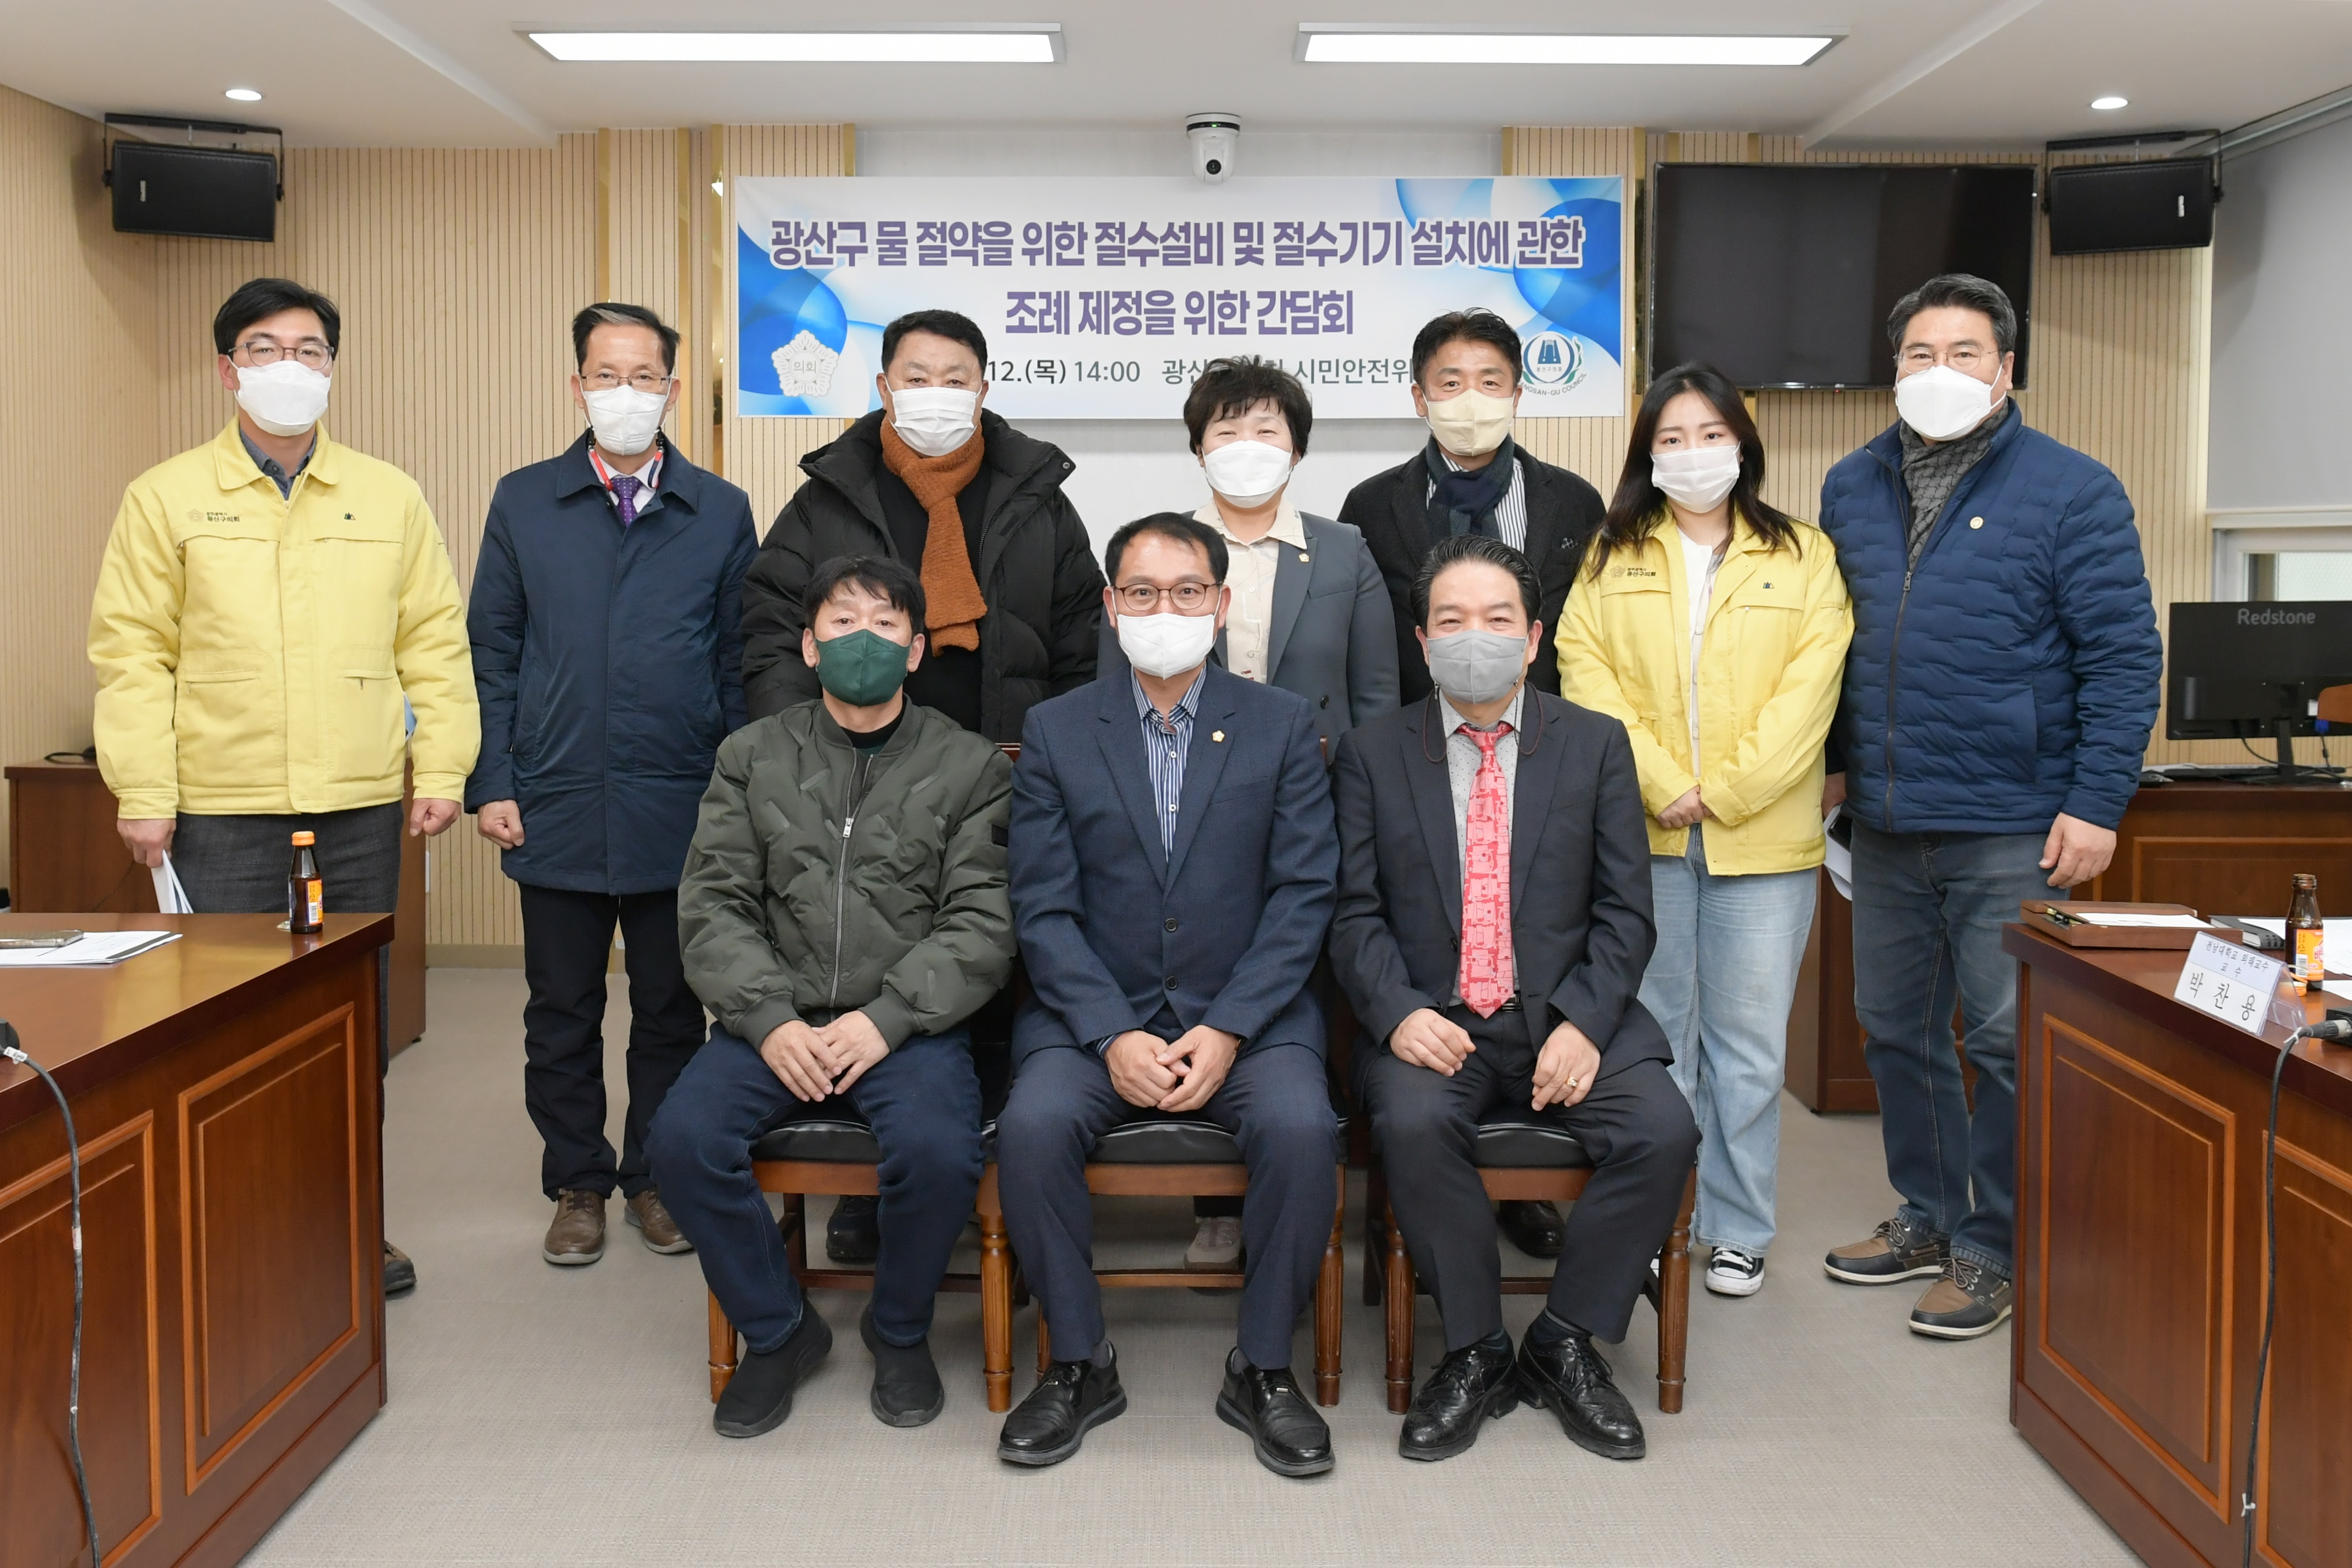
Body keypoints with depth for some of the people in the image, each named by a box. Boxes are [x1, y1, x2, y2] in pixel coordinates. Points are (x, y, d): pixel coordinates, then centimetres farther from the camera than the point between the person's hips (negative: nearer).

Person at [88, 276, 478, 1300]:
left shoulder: (390, 499, 9)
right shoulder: (166, 498, 4)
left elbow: (434, 640, 8)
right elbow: (132, 651, 0)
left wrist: (441, 767, 1)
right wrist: (142, 792, -7)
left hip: (363, 807, 2)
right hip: (221, 811, -2)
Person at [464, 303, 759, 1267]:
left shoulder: (721, 513, 5)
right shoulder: (523, 503, 6)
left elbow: (741, 664, 6)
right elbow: (491, 653, 7)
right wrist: (490, 785, -1)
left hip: (681, 814, 0)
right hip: (556, 811, 1)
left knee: (671, 1008, 9)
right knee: (562, 1013, 9)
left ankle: (657, 1179, 24)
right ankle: (578, 1185, 23)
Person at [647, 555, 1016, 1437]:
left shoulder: (970, 767, 6)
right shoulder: (753, 757, 12)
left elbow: (983, 923, -2)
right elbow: (712, 903, 5)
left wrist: (885, 1019, -16)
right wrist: (770, 1020, -11)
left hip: (910, 1026, -2)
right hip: (776, 1023, 2)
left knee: (940, 1150, -30)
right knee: (684, 1138, -24)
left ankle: (900, 1330, 3)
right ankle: (777, 1330, 3)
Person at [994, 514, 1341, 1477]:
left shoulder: (1281, 726, 6)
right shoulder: (1056, 732, 6)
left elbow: (1304, 894, -1)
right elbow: (1045, 909, 0)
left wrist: (1227, 1030, -13)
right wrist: (1113, 1037, -14)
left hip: (1246, 1013, 0)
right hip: (1095, 1015, 1)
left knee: (1302, 1129, -29)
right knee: (1032, 1127, -28)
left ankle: (1263, 1368, -7)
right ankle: (1079, 1363, -6)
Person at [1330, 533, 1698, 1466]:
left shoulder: (1596, 745, 8)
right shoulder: (1372, 755, 7)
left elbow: (1624, 910, 3)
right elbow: (1356, 913, 1)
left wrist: (1583, 1023, -13)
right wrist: (1399, 1012, -17)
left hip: (1566, 1019, 1)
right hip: (1433, 1022, -1)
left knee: (1662, 1129, -24)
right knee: (1413, 1124, -32)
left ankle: (1565, 1345, -2)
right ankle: (1475, 1354, -9)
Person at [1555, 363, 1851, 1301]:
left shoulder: (1803, 558, 7)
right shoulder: (1612, 559, 10)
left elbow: (1808, 689, -3)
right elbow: (1586, 671, -1)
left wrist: (1720, 793, -12)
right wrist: (1661, 786, -13)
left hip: (1763, 838, -1)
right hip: (1641, 835, 1)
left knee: (1748, 1046, 4)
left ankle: (1738, 1232, 17)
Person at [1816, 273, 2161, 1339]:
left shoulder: (2071, 491, -5)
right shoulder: (1853, 488, 10)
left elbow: (2123, 654, -7)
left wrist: (2096, 803, -13)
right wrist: (1832, 761, 12)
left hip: (2012, 830, -5)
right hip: (1886, 823, 5)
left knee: (2008, 1043, 1)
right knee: (1895, 1030, 14)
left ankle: (1992, 1249, 16)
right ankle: (1928, 1216, 31)